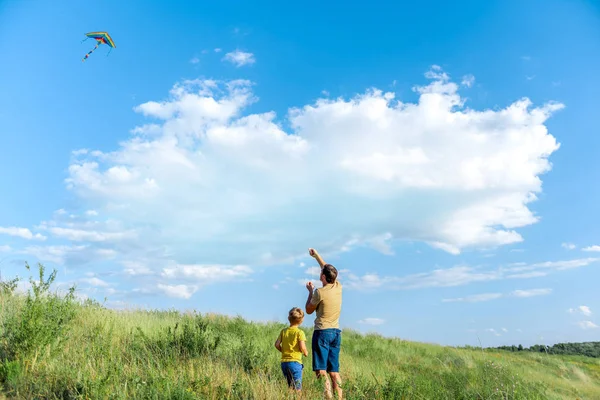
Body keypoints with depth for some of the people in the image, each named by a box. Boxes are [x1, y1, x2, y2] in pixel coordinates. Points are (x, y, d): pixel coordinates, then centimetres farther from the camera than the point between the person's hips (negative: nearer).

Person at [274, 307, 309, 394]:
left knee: (291, 386, 18)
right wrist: (306, 352, 3)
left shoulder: (283, 331, 8)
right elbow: (302, 347, -16)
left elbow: (277, 344, 3)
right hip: (295, 361, -6)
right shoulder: (299, 332, -7)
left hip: (284, 362, 6)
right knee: (298, 389, -4)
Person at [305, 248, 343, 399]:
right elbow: (328, 269, 22)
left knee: (320, 370, -5)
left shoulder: (320, 292, -13)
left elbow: (309, 310, 2)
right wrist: (316, 255, 30)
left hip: (322, 332, -6)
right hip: (336, 332, 7)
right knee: (334, 371, 10)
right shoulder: (338, 287, 4)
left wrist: (310, 291, 12)